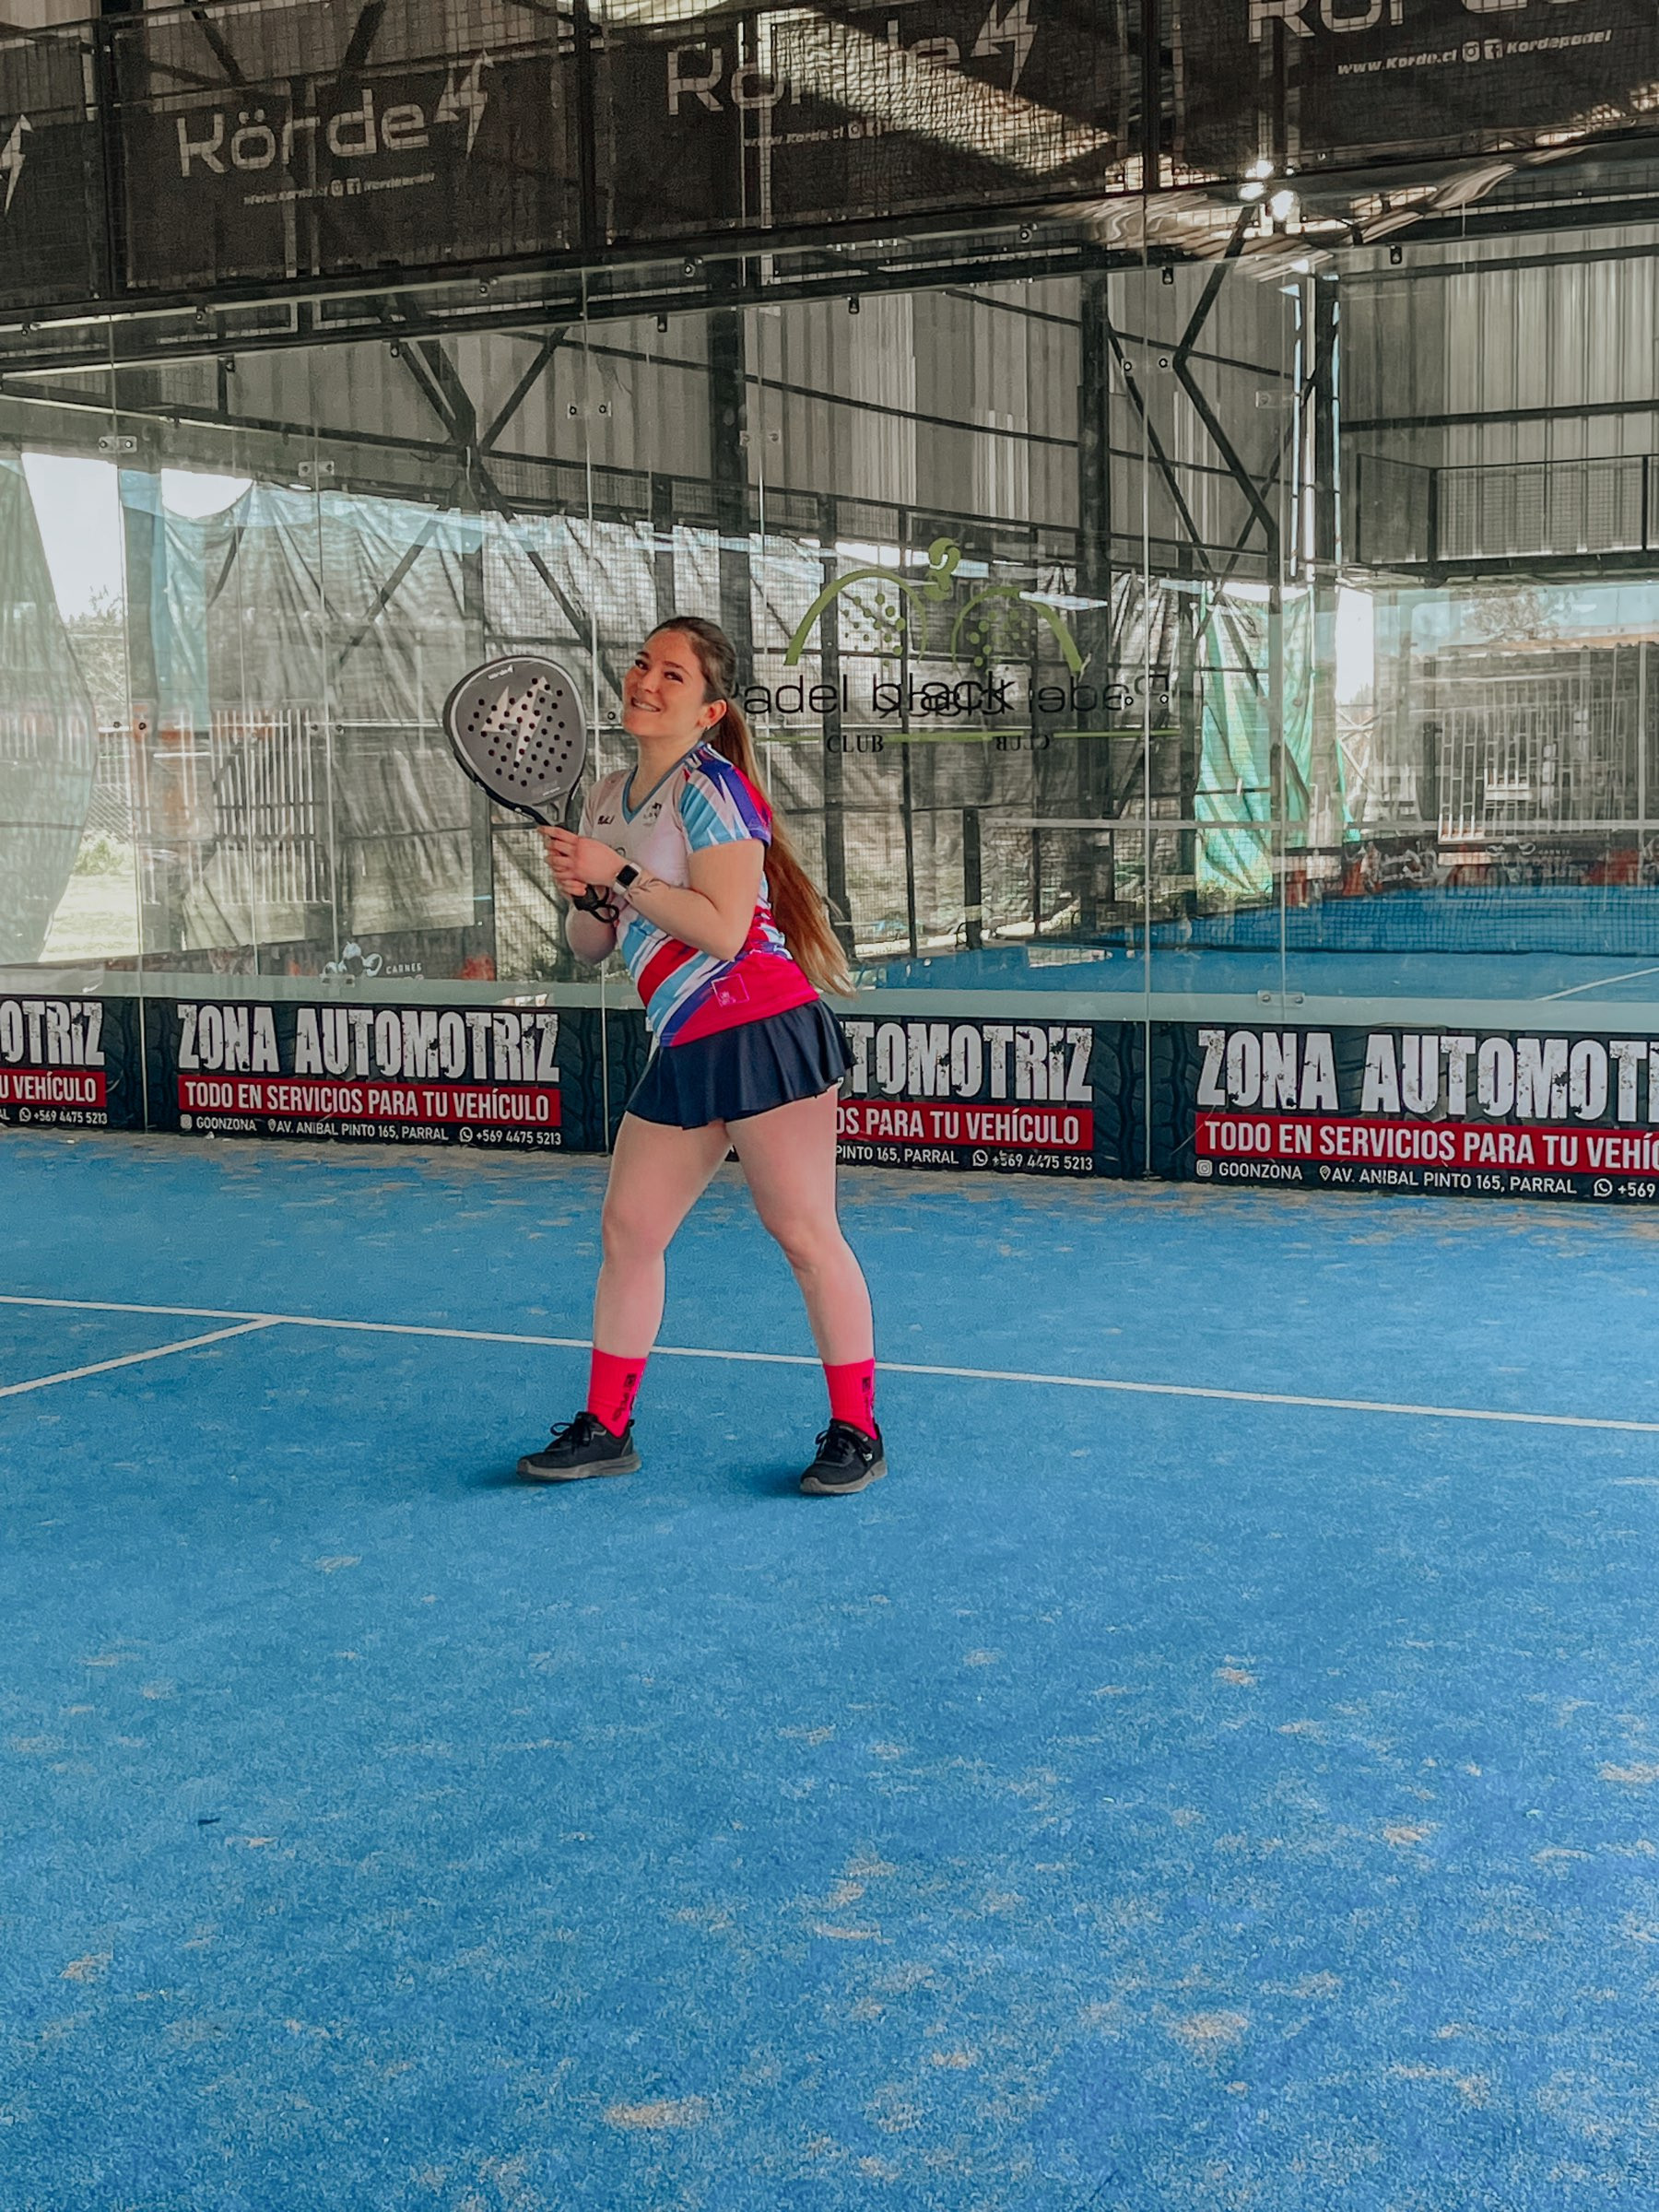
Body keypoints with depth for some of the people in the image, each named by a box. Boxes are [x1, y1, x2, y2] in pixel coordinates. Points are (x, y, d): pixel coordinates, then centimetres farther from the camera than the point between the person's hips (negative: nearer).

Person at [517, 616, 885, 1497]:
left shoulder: (710, 787, -9)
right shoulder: (607, 799, 15)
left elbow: (724, 929, -19)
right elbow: (591, 946, 19)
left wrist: (620, 875, -16)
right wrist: (582, 894, -2)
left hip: (761, 1030, -8)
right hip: (685, 1050, 9)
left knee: (805, 1234, -4)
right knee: (627, 1229, 7)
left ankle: (856, 1433, 7)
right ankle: (606, 1428, 17)